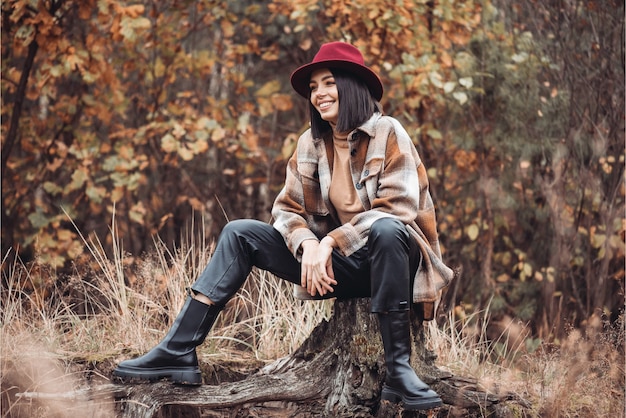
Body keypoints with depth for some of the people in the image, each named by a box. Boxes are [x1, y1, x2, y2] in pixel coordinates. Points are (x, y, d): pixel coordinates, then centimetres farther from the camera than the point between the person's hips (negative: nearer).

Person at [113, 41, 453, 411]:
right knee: (240, 233, -3)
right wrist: (308, 245, -20)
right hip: (338, 263, 6)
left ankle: (398, 370, -34)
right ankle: (178, 352, -11)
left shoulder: (387, 134, -12)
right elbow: (288, 209, 2)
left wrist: (331, 241, -27)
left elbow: (398, 208, -21)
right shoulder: (311, 143, 4)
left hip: (389, 258, -5)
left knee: (386, 229, -39)